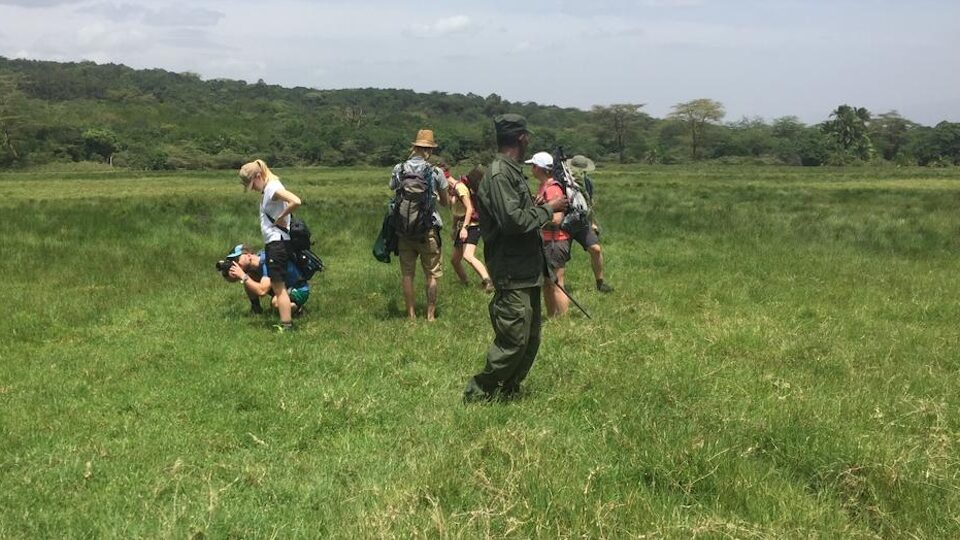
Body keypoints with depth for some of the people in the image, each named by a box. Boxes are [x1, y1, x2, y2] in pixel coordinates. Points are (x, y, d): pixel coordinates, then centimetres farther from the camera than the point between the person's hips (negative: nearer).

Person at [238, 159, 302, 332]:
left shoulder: (273, 187, -15)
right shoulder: (268, 189, 14)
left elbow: (296, 202, -30)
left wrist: (280, 219, -20)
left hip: (277, 243, -10)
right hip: (273, 242, 10)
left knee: (279, 287, -7)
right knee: (277, 286, 14)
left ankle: (286, 326, -4)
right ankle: (286, 322, 19)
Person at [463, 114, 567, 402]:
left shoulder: (512, 172, 15)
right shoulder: (499, 174, -17)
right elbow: (513, 221, -24)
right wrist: (548, 208, -15)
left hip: (527, 272, 10)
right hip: (512, 274, -10)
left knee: (531, 340, 15)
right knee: (513, 342, -7)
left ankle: (506, 391, 27)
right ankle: (478, 394, 5)